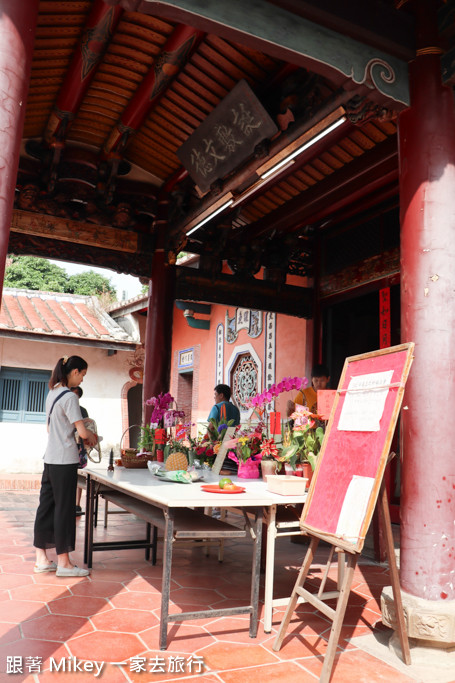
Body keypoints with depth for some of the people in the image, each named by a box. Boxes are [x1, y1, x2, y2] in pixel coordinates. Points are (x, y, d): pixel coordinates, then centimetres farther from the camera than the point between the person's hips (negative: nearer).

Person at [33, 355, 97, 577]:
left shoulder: (51, 394, 11)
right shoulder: (69, 396, -15)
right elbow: (82, 432, -18)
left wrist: (81, 437, 14)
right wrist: (92, 437, 4)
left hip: (50, 459, 8)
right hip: (65, 461, -8)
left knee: (46, 507, 12)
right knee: (64, 509, 0)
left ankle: (42, 559, 21)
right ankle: (63, 563, 9)